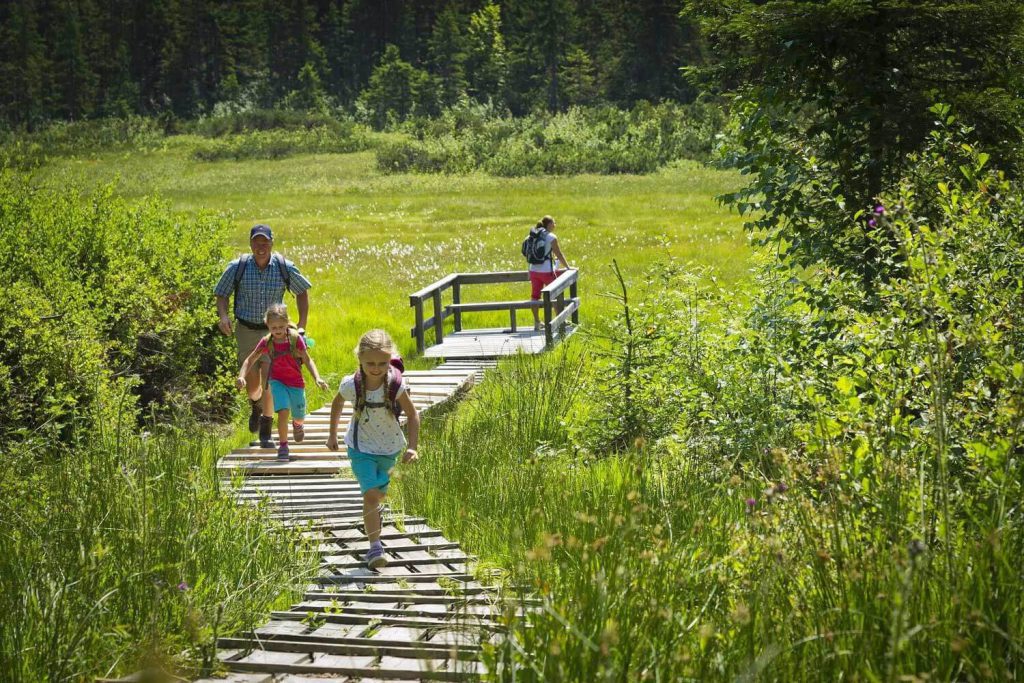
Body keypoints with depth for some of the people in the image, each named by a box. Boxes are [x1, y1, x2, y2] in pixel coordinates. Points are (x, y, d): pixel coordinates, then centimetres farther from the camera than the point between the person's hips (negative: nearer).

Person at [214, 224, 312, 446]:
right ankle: (255, 404, 44)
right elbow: (222, 294, 5)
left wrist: (302, 325, 5)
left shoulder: (285, 267, -6)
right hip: (246, 330, 1)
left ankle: (266, 424, 13)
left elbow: (302, 292, 9)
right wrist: (223, 315, -15)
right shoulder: (237, 267, -8)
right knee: (252, 384, 6)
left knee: (269, 381, -9)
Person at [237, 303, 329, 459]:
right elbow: (250, 360, -7)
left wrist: (317, 378, -23)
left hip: (296, 383, 1)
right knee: (283, 411, -21)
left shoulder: (295, 338, -16)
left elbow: (307, 360, -10)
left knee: (299, 416, 15)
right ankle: (283, 446, -7)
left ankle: (297, 424, 53)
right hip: (278, 382, -1)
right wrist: (242, 377, -23)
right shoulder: (266, 342, -12)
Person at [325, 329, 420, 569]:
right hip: (361, 447, -2)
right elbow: (337, 403, 1)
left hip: (390, 447, 2)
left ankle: (375, 509, 59)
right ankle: (375, 547, -13)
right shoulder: (351, 385, -22)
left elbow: (412, 414, -11)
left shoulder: (396, 385, -24)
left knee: (380, 491, 22)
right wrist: (332, 434, 8)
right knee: (370, 493, -17)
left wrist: (411, 447, -17)